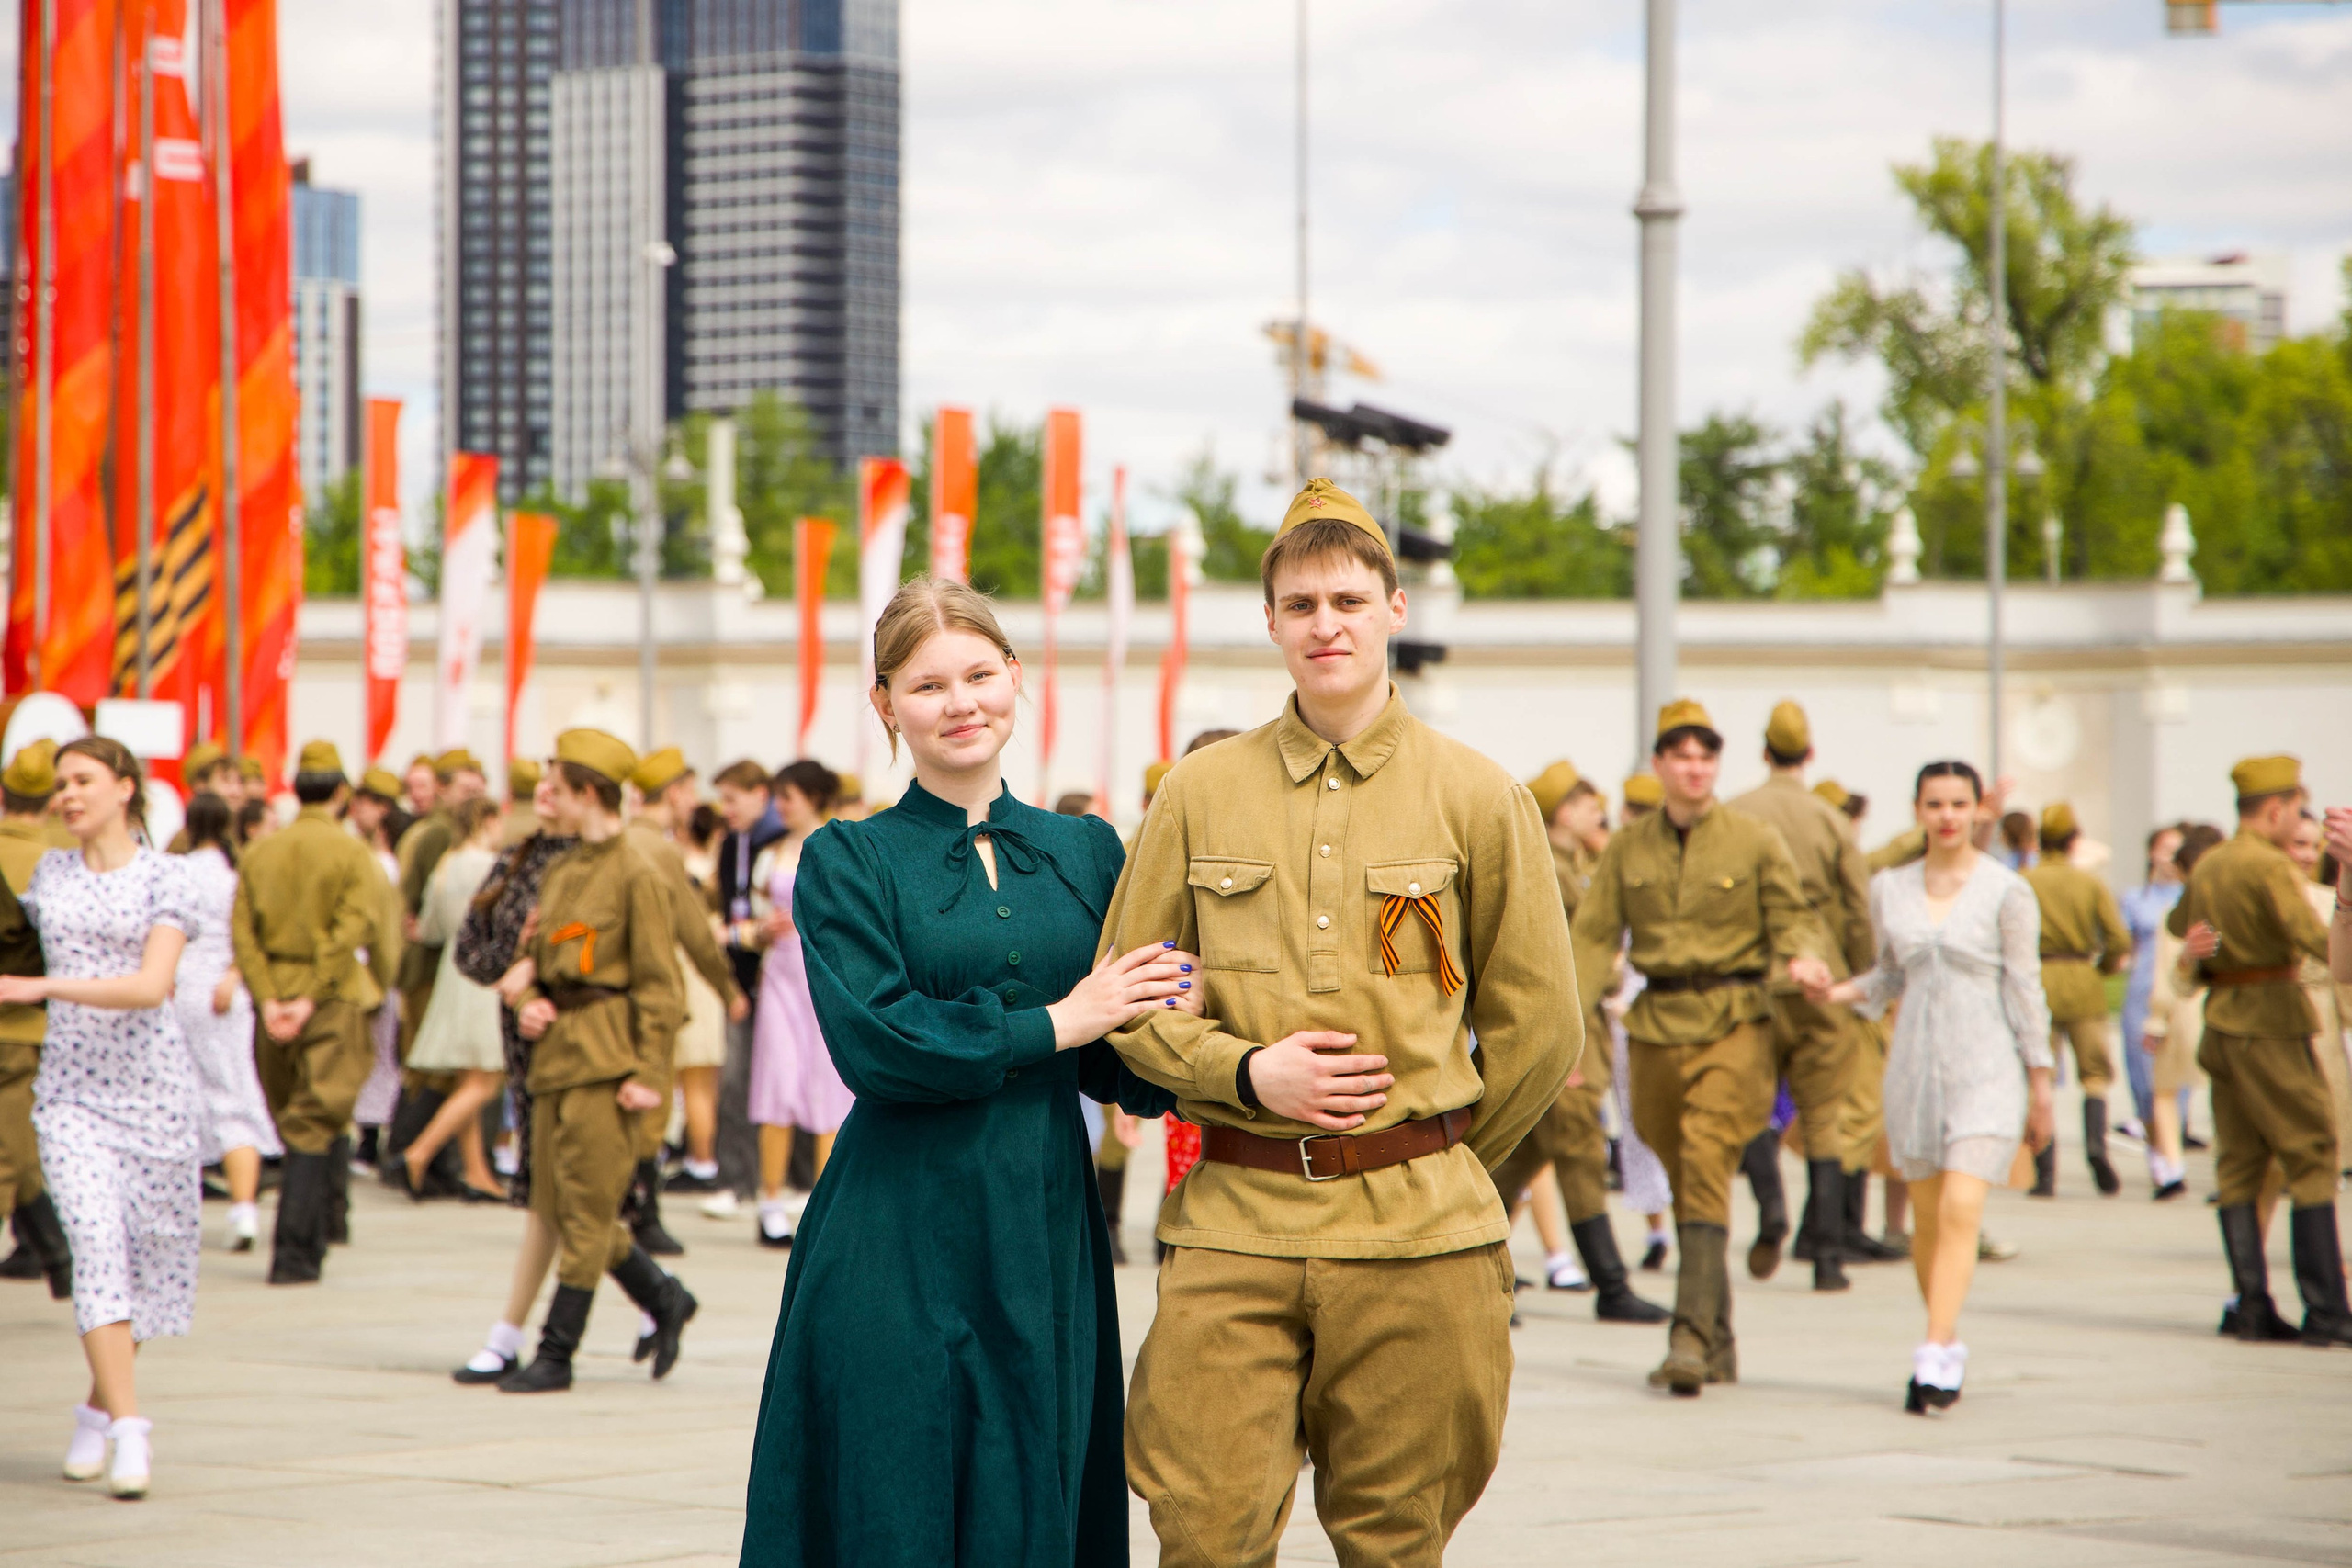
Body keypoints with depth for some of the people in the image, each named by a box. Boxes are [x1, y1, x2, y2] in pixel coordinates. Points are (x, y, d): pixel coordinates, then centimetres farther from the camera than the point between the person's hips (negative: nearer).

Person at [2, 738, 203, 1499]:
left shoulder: (164, 878, -3)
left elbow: (151, 985, -16)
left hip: (149, 1080, -2)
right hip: (69, 1085, 2)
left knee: (148, 1247, 4)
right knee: (95, 1240, -13)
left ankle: (99, 1409, 23)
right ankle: (127, 1431, -17)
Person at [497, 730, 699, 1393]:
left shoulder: (636, 875, -8)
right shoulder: (559, 874, 15)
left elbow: (658, 985, -10)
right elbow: (533, 957, 25)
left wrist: (650, 1075, -15)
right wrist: (527, 1003, 3)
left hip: (604, 1060, -8)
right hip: (555, 1052, 8)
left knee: (584, 1209, -4)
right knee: (558, 1206, 9)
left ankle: (556, 1356, 0)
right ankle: (664, 1300, 24)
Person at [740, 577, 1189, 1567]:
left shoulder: (1086, 852, 12)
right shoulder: (848, 862, 1)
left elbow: (1127, 1075, 8)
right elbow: (876, 1046, -12)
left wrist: (1172, 1019, -14)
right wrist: (1054, 1022, -9)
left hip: (1047, 1239, 3)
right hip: (897, 1249, -3)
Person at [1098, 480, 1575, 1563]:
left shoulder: (1478, 799, 5)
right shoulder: (1200, 794, 8)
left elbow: (1540, 1026, 11)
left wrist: (1432, 1165, 11)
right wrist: (1245, 1074, -5)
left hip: (1415, 1233, -1)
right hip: (1232, 1224, 1)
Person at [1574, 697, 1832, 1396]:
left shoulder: (1754, 841, 3)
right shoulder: (1628, 849, 9)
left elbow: (1794, 915, 6)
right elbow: (1594, 934, 4)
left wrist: (1804, 957, -18)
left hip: (1732, 1026, -4)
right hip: (1656, 1026, 4)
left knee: (1706, 1168, -18)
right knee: (1682, 1184, 9)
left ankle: (1692, 1336, -24)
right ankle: (1719, 1345, 21)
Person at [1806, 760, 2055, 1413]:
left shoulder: (2007, 892, -3)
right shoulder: (1890, 888, 8)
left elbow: (2026, 990, 0)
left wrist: (2041, 1087, 1)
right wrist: (1839, 993, 0)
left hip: (1987, 1069, -4)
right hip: (1915, 1064, 4)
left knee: (1960, 1210, -16)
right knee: (1926, 1218, 7)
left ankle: (1936, 1355, -21)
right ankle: (1948, 1350, 23)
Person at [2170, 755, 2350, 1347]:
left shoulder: (2208, 865, 13)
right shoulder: (2269, 867, -13)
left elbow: (2177, 922, 32)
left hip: (2221, 1023, 8)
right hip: (2271, 1024, -8)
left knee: (2239, 1163, 8)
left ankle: (2252, 1307, 6)